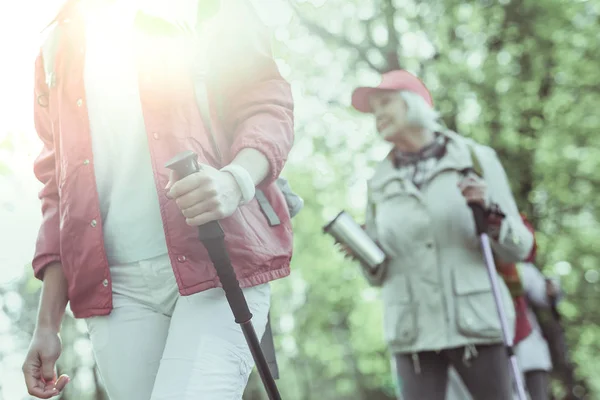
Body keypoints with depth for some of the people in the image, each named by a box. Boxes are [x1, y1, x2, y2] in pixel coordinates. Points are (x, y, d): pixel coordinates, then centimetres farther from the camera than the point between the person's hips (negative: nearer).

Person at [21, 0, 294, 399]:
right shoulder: (56, 48, 20)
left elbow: (267, 103, 2)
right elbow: (58, 193, 19)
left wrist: (235, 180, -22)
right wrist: (47, 325, 13)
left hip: (218, 264, -3)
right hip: (118, 288, 4)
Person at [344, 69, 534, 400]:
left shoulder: (476, 160, 2)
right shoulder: (380, 184, 9)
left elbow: (519, 248, 1)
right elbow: (378, 275, 12)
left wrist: (490, 210, -16)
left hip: (476, 322, -1)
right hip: (412, 332, 2)